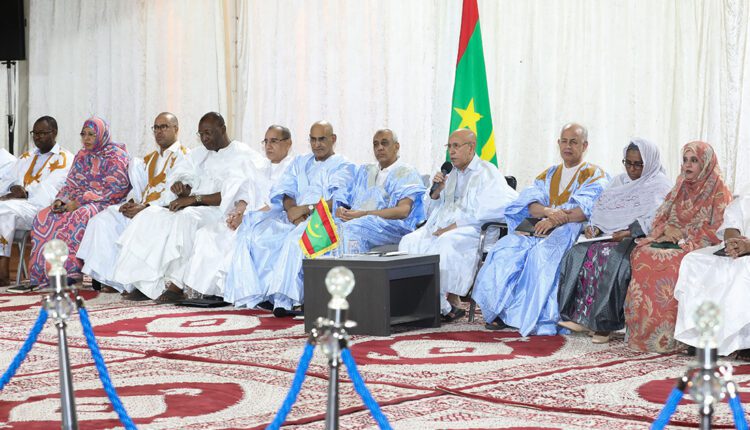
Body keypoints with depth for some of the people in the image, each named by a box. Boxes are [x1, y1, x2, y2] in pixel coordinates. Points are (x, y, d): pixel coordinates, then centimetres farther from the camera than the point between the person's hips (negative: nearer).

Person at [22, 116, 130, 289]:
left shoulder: (115, 156, -4)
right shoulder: (82, 155, 19)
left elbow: (114, 190, -14)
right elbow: (70, 184, 18)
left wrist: (79, 202, -19)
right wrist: (60, 200, -6)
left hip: (105, 203, -7)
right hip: (77, 203, 7)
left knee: (79, 217, -38)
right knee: (44, 216, -17)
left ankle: (72, 271, -35)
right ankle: (42, 272, -22)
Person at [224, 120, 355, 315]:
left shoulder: (343, 166, 8)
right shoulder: (299, 162, 27)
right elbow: (283, 191, 14)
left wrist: (306, 209, -17)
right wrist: (292, 209, -8)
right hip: (291, 216, 6)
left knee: (296, 238, -39)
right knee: (251, 228, -19)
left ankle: (283, 299, -44)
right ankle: (255, 293, -25)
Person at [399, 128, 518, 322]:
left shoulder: (487, 173, 3)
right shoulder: (451, 175, 24)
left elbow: (490, 209, -15)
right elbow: (431, 212, 27)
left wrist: (455, 225, -19)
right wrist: (436, 192, 5)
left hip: (471, 229, -7)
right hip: (442, 228, 7)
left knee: (446, 243, -37)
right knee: (409, 242, -20)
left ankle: (450, 303, -27)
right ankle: (443, 307, -24)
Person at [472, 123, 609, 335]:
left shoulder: (595, 175, 7)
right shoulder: (548, 174, 25)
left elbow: (588, 209, -11)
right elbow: (530, 202, 7)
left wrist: (556, 219, -24)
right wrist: (547, 211, -17)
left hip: (572, 231, -5)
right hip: (541, 228, 5)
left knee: (541, 254, -36)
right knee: (505, 250, -22)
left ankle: (540, 318, -35)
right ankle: (502, 311, -22)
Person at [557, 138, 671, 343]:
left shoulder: (660, 186, 1)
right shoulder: (619, 181, 23)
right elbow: (602, 209, 21)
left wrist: (628, 233, -21)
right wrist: (595, 227, 0)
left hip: (639, 240, -6)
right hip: (609, 237, 6)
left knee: (608, 257, -35)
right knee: (578, 253, -22)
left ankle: (604, 322, -30)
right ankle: (579, 316, -25)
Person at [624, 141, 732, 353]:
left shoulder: (719, 192, 2)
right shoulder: (680, 188, 21)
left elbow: (717, 230, -7)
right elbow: (660, 218, 19)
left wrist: (683, 234, -13)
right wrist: (667, 229, -4)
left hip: (698, 247, -6)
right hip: (671, 241, 6)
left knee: (669, 264, -36)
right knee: (641, 255, -26)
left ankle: (664, 334, -31)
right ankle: (640, 330, -28)